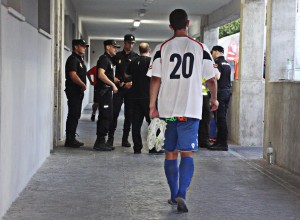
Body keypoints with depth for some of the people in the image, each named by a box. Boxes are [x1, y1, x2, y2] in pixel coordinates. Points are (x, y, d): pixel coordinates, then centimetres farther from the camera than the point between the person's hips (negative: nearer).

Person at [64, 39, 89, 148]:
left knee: (75, 116, 12)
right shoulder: (73, 59, -12)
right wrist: (83, 85, -14)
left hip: (78, 91, 10)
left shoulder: (79, 59, 19)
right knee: (73, 116, -8)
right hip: (73, 91, -10)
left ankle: (72, 139, 18)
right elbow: (73, 75, -22)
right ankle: (69, 140, -5)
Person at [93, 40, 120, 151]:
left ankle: (101, 142, 16)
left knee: (105, 117, 11)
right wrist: (113, 84, -20)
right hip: (103, 91, -10)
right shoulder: (104, 59, -11)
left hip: (107, 91, 10)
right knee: (106, 117, -10)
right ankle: (99, 143, -8)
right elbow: (101, 75, -24)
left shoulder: (109, 59, 21)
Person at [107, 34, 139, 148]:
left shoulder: (136, 57, 6)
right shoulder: (117, 56, 7)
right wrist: (120, 83, -2)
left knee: (129, 114, 3)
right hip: (119, 88, 0)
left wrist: (131, 83, -12)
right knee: (114, 113, -5)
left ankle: (125, 139, 11)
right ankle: (110, 138, 1)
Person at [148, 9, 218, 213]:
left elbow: (155, 79, -3)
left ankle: (174, 195, 22)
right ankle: (181, 194, -17)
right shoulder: (201, 48, 1)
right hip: (191, 110, -1)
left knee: (170, 154, 13)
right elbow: (211, 80, 5)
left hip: (167, 109, 1)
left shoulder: (162, 48, 1)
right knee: (187, 154, 1)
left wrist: (152, 106, 3)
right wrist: (214, 99, 22)